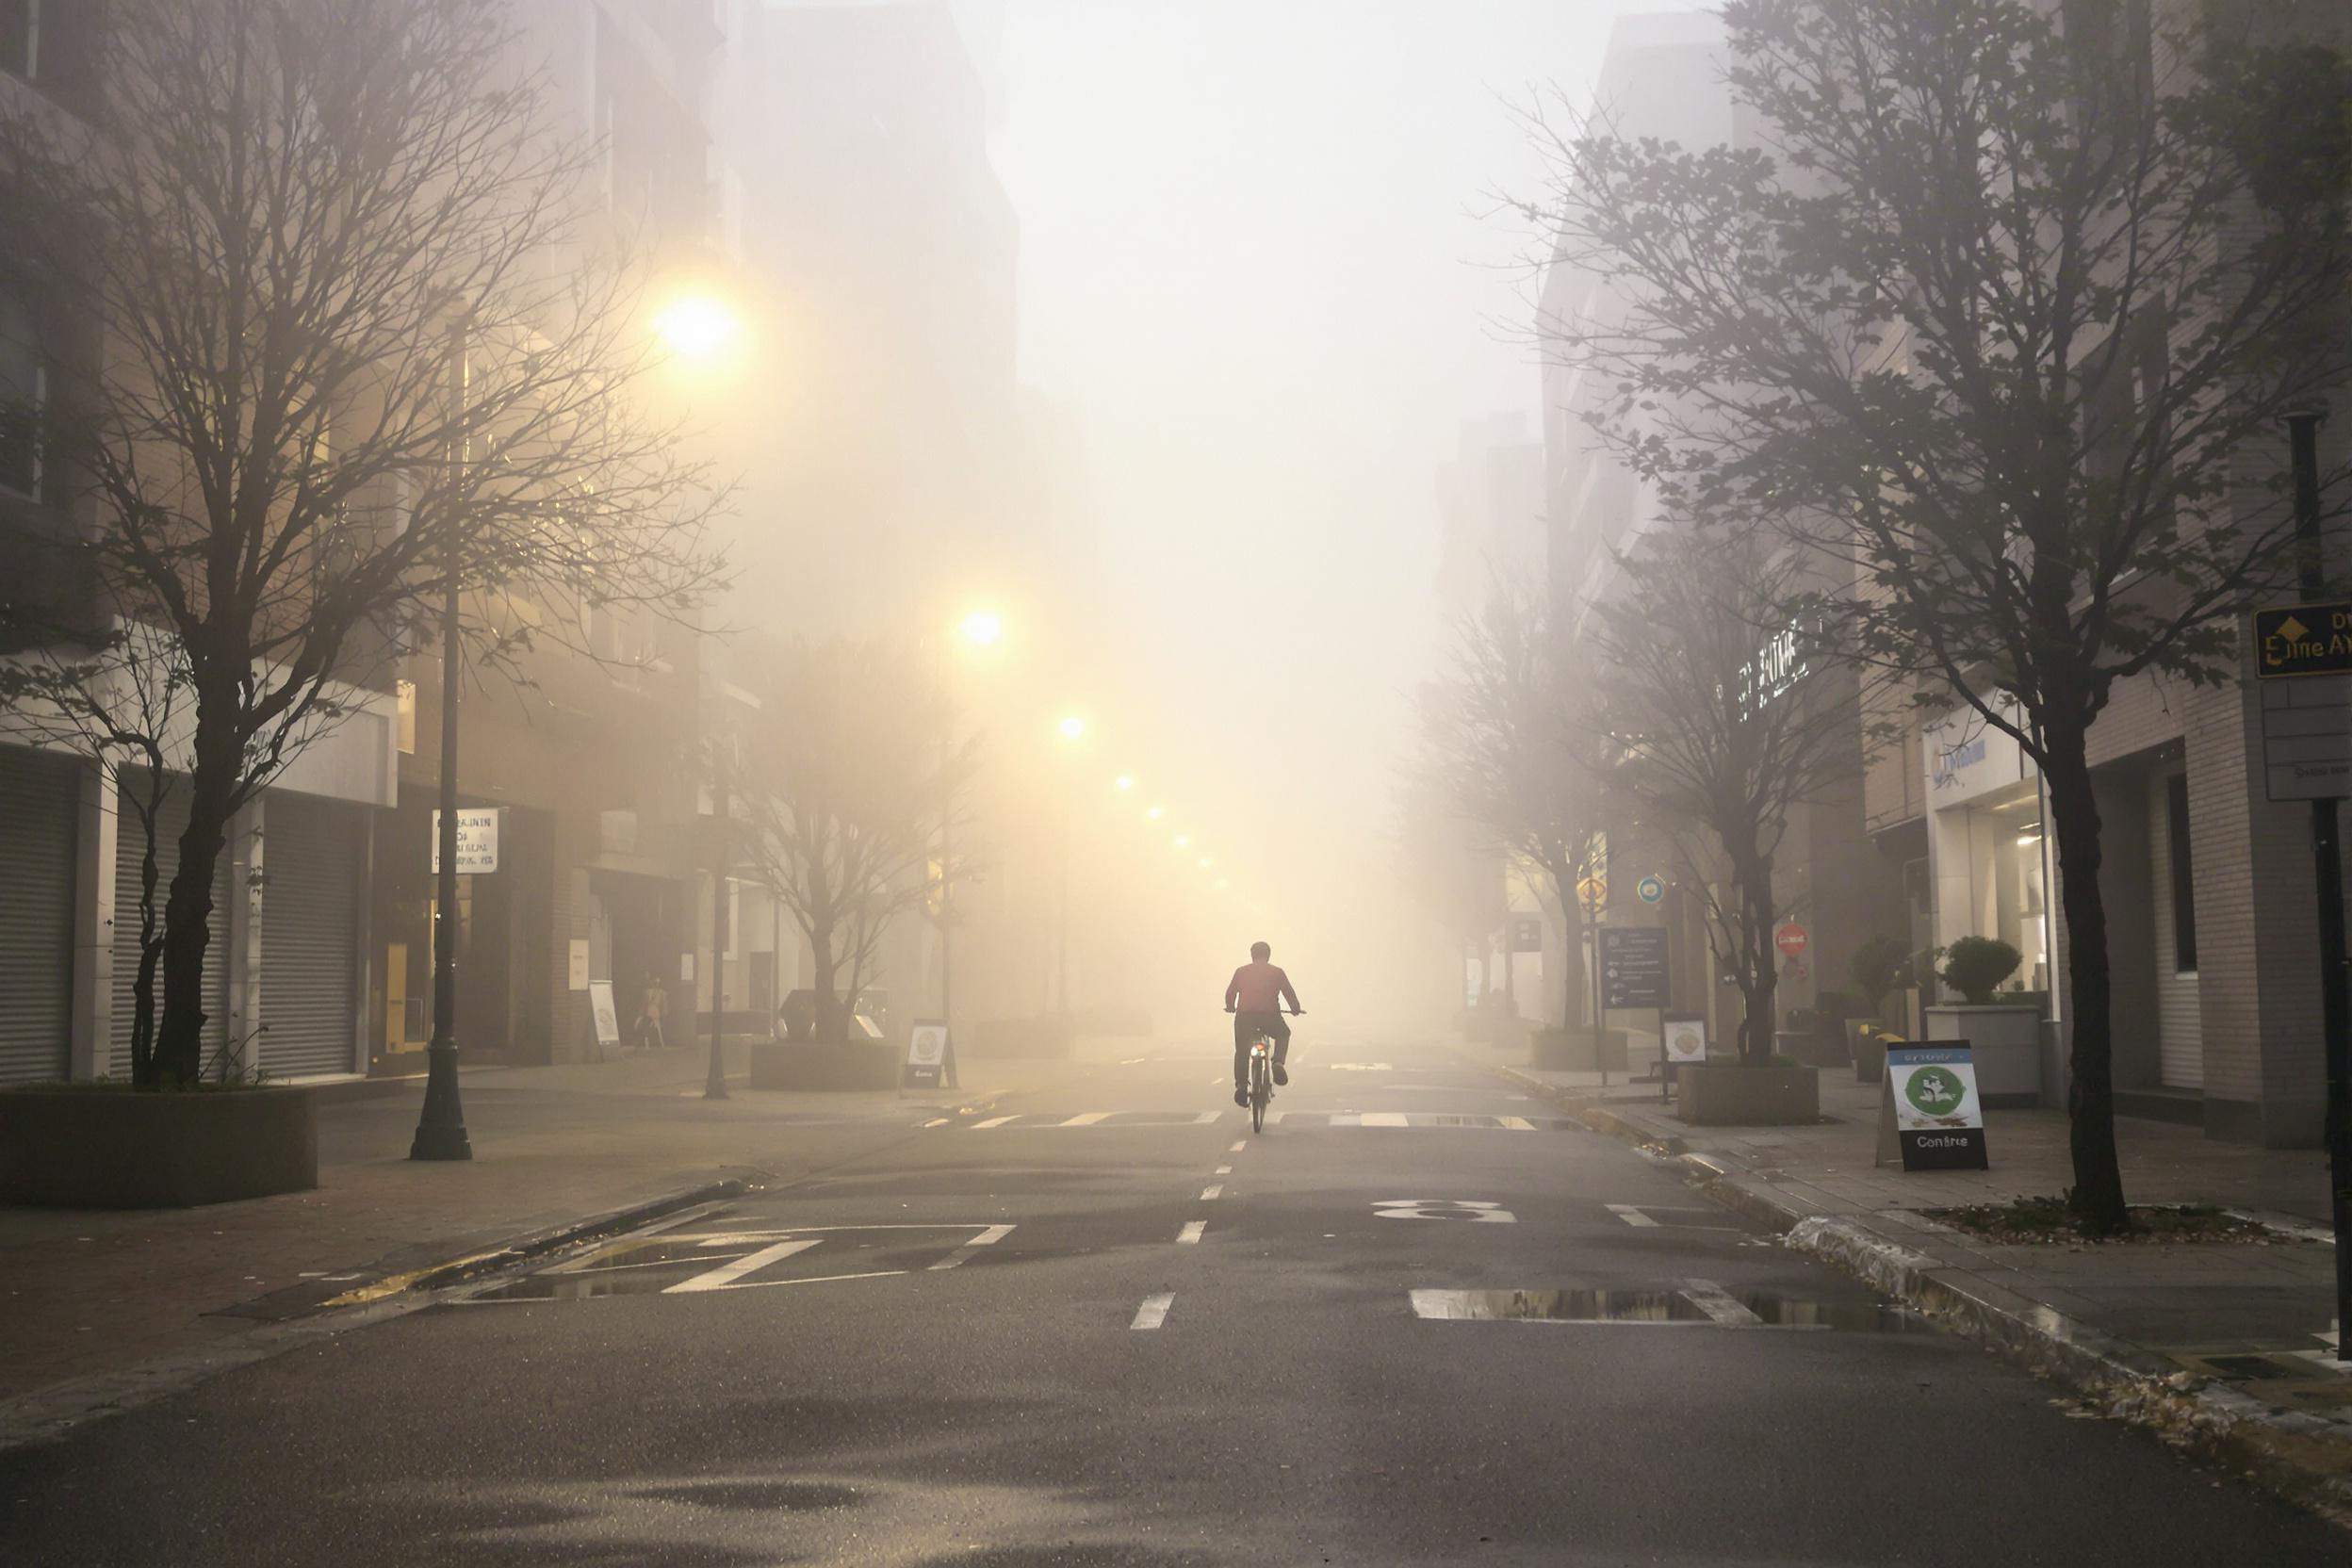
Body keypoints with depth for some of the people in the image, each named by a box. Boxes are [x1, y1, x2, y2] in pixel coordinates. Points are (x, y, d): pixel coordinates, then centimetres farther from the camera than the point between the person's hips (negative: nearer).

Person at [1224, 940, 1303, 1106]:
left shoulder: (1241, 971, 13)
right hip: (1270, 1016, 0)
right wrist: (1295, 1009, 29)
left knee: (1241, 1052, 13)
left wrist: (1231, 1007, 33)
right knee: (1283, 1034, 29)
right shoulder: (1276, 972, 11)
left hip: (1244, 1016, 0)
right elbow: (1289, 993, 11)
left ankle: (1241, 1085, -4)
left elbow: (1230, 994, 14)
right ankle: (1278, 1063, 5)